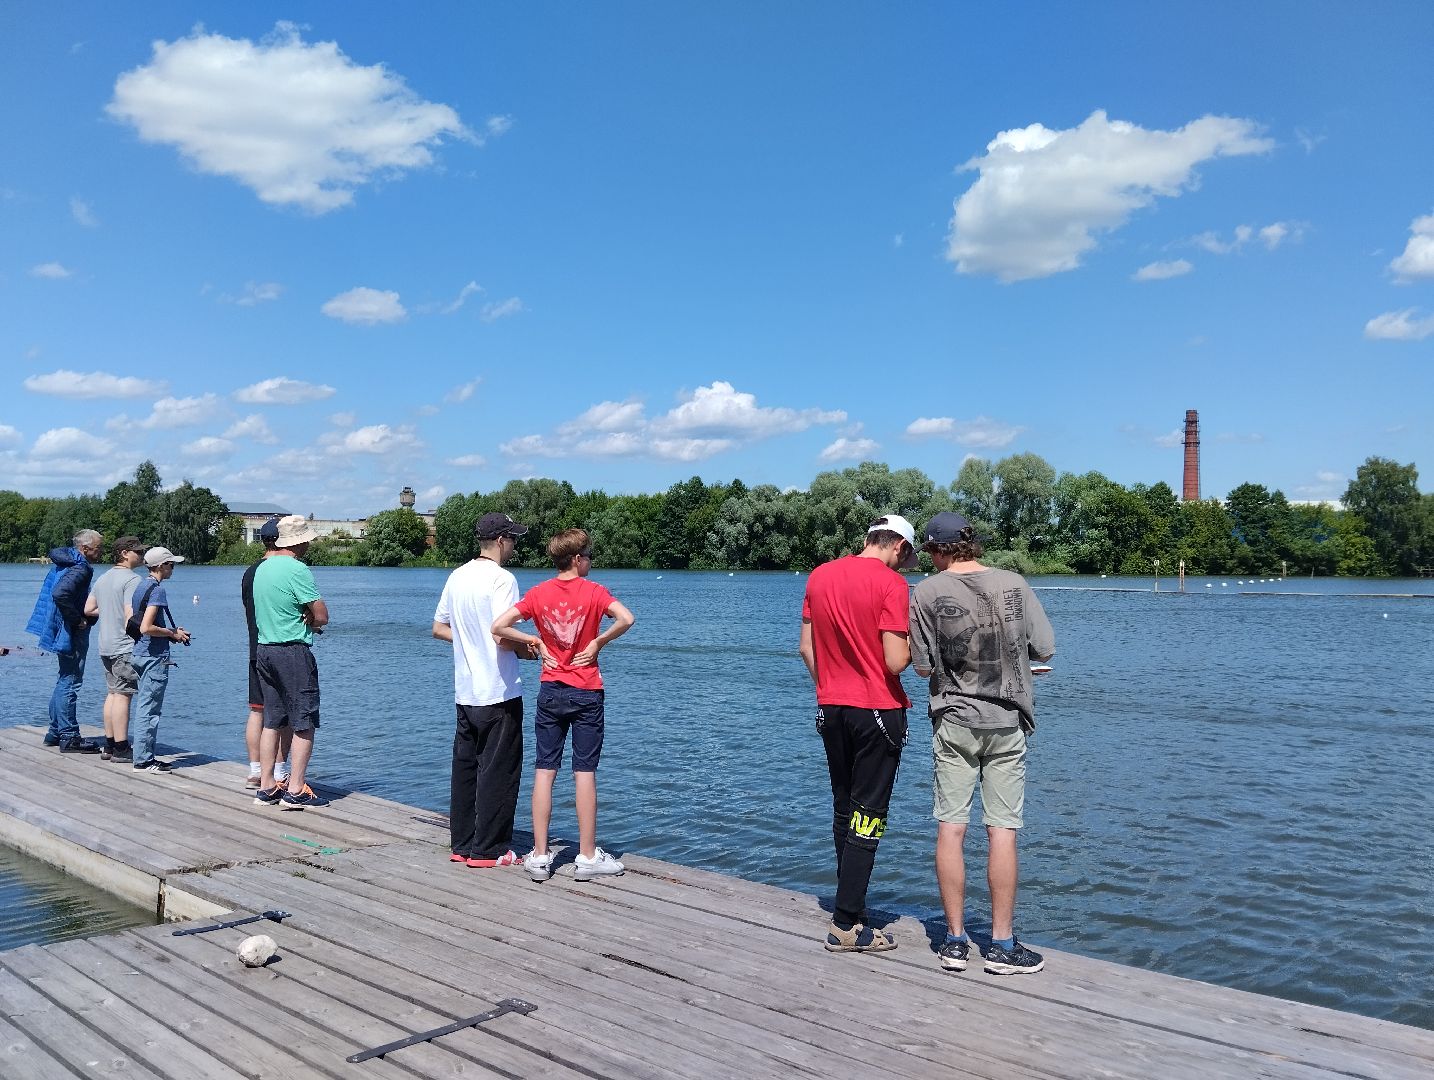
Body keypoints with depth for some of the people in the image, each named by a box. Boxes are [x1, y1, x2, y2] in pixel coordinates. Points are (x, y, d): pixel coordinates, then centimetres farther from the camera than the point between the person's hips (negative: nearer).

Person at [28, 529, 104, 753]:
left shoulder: (64, 562, 13)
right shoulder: (79, 569, -18)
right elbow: (60, 593, -33)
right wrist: (78, 620, -22)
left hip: (63, 631, 11)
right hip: (72, 633, -11)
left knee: (64, 681, 19)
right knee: (70, 683, -6)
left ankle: (55, 732, 27)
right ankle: (69, 737, -2)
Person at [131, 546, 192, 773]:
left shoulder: (141, 588, 14)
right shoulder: (157, 590, -15)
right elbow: (146, 628, -24)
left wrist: (173, 631, 16)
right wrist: (173, 633, -10)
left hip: (140, 653, 10)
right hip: (155, 657, -10)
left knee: (145, 708, 14)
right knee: (150, 709, -4)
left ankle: (144, 757, 19)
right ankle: (143, 760, 1)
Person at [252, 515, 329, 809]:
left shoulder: (262, 568, 12)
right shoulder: (297, 569, -14)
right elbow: (322, 617, -14)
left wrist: (300, 620, 4)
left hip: (263, 650, 8)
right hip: (293, 652, -8)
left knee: (272, 721, 13)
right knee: (304, 724, -2)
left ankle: (266, 787, 16)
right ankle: (295, 791, -4)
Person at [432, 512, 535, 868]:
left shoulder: (457, 576, 9)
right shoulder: (501, 579, -15)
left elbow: (439, 628, 16)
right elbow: (502, 635, -23)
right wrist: (528, 648, -5)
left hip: (465, 692, 8)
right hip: (499, 693, -8)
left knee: (465, 767, 15)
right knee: (498, 771, 1)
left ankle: (461, 844, 23)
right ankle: (488, 849, 7)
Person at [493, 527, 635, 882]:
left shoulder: (538, 593, 0)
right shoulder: (593, 591, -7)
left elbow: (499, 626, -8)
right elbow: (626, 619, -23)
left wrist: (535, 641, 3)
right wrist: (598, 642, -10)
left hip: (551, 692, 3)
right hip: (587, 693, -3)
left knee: (544, 771, 6)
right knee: (585, 772, 2)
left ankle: (539, 856, 8)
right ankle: (587, 857, 8)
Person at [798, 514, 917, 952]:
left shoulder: (819, 576, 5)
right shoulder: (891, 583, -14)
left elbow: (806, 648, 10)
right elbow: (896, 661, -18)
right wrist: (915, 644, 3)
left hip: (831, 708, 6)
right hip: (878, 711, -6)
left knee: (843, 810, 17)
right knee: (868, 816, 0)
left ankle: (850, 904, 25)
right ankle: (846, 925, 1)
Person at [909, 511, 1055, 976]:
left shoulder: (927, 593, -7)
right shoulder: (1014, 584, -3)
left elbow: (923, 667, -6)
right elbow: (1044, 650, 0)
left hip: (953, 722, 0)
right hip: (1007, 721, 1)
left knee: (950, 828, 6)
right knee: (1002, 831, 4)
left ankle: (955, 941, 11)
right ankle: (1002, 945, 9)